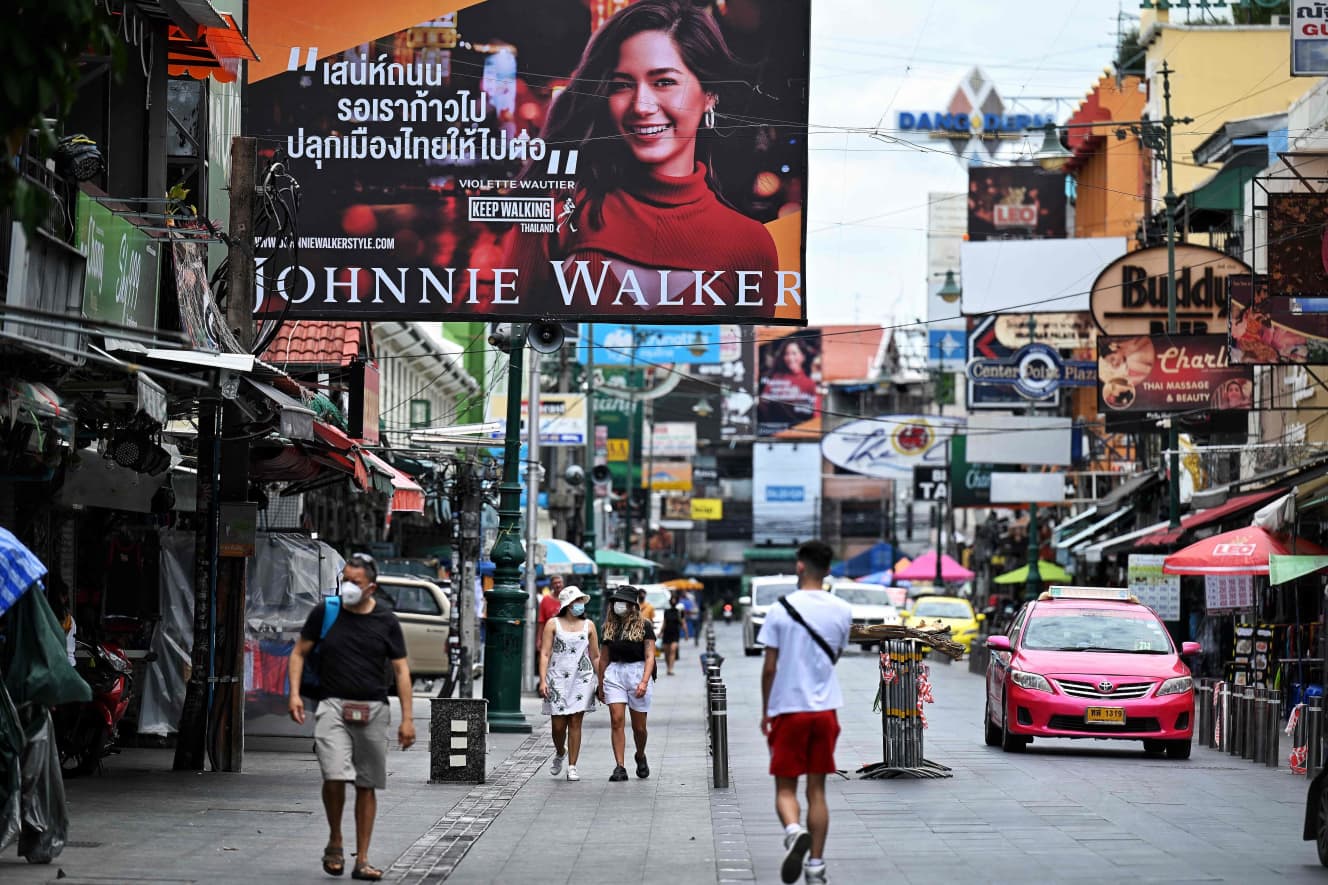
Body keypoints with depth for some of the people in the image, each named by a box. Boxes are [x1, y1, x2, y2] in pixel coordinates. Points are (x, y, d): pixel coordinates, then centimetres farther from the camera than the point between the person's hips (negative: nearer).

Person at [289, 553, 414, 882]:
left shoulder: (386, 621, 3)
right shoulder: (325, 612, 2)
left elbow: (401, 670, 6)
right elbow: (299, 652, 10)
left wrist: (407, 718, 0)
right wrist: (294, 693, -3)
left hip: (374, 710, 2)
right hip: (334, 706, -1)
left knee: (367, 786, 6)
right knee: (334, 776, -19)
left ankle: (362, 861, 14)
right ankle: (335, 842, 5)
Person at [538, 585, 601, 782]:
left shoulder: (588, 625, 9)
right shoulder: (553, 624, 2)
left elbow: (595, 656, 13)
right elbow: (545, 654, -1)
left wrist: (602, 682, 9)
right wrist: (543, 681, -10)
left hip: (582, 679, 1)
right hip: (558, 679, -1)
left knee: (575, 723, -2)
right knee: (558, 725, -2)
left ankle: (572, 767, 4)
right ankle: (560, 753, 29)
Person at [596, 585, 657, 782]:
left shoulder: (644, 626, -1)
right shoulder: (609, 627, 11)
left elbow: (649, 656, -7)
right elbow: (603, 658, 16)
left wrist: (644, 682, -18)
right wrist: (601, 686, 15)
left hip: (638, 671, -3)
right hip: (614, 673, 3)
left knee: (639, 726, 5)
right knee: (617, 721, -10)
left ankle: (641, 757, 33)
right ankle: (620, 767, -9)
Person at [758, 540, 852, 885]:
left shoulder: (781, 610, -7)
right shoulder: (842, 611, 1)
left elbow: (770, 668, -5)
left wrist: (766, 712, 5)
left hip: (788, 708, -3)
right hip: (825, 709, 3)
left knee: (785, 787, 5)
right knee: (817, 790, 9)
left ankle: (794, 831, -24)